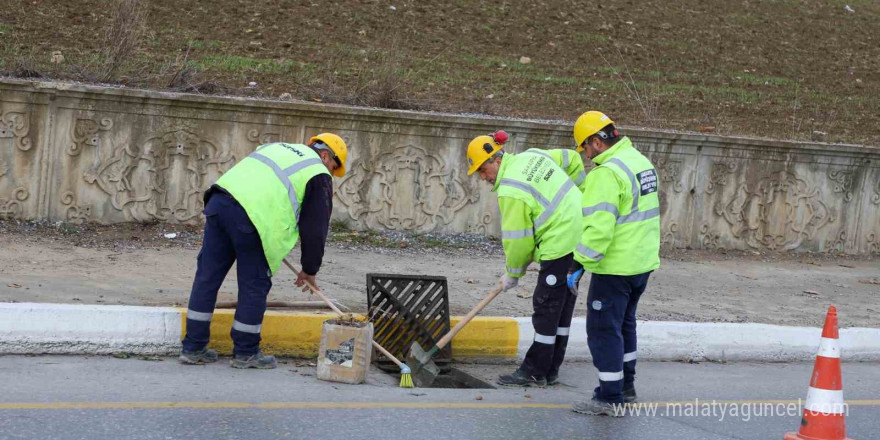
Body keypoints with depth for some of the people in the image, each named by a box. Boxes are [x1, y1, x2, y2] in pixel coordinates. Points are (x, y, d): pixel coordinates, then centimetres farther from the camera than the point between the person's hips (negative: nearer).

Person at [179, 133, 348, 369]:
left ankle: (193, 347, 18)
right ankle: (246, 352, 16)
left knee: (208, 276, 12)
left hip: (218, 199, 7)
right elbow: (316, 227, 10)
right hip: (252, 215, -7)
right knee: (255, 285, 7)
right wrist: (310, 269, 22)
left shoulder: (278, 148, 33)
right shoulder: (319, 175, 11)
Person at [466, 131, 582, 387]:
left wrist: (513, 274, 4)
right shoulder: (532, 155, 7)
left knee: (546, 308, -2)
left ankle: (535, 372, 3)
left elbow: (518, 240, -11)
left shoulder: (510, 192, -18)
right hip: (580, 236, 10)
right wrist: (574, 193, 30)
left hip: (560, 245, -10)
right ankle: (550, 370, 19)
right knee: (562, 307, 13)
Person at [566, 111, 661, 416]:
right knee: (624, 323, 23)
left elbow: (599, 226, -26)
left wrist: (579, 265, -22)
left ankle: (610, 398, 3)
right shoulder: (641, 161, 11)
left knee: (603, 328, 0)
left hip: (614, 267, -10)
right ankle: (626, 385, 34)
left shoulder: (607, 172, -20)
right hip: (643, 262, 10)